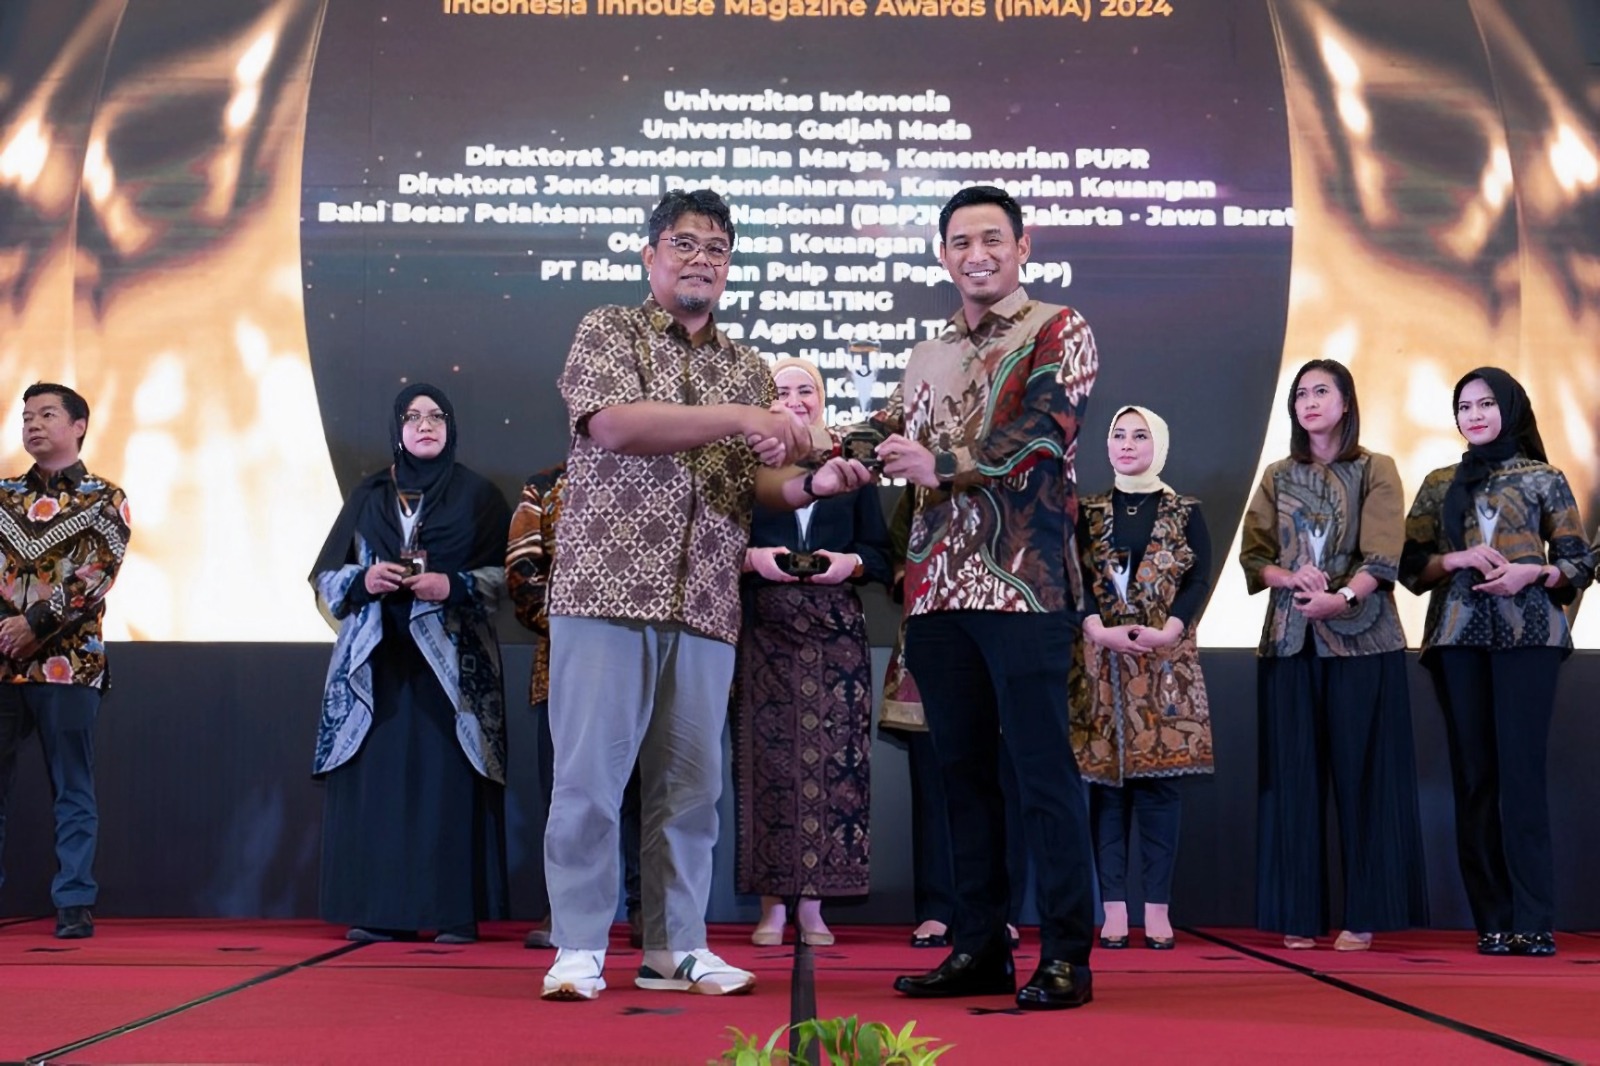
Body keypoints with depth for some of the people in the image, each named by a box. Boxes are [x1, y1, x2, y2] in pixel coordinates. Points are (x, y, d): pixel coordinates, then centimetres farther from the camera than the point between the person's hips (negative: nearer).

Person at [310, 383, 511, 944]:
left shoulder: (478, 496, 8)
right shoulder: (367, 497, 15)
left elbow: (506, 575, 1)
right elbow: (327, 577, 13)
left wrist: (454, 586, -15)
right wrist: (363, 580, -7)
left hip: (450, 661, -2)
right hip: (376, 660, 3)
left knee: (448, 782, -8)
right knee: (376, 779, -4)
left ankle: (456, 912, -5)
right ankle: (379, 911, 1)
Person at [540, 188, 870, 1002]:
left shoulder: (747, 369, 18)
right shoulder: (608, 331, 6)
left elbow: (757, 486, 12)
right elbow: (612, 423, -13)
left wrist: (812, 484, -10)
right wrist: (735, 419, -18)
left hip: (704, 603, 4)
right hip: (607, 588, -4)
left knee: (690, 782, 6)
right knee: (590, 773, -4)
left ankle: (673, 947, 15)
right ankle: (579, 948, 6)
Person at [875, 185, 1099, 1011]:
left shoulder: (1059, 332, 3)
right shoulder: (927, 358, 20)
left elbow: (1046, 429, -11)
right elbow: (897, 445, 20)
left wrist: (946, 464, -20)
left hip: (1022, 585, -6)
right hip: (939, 587, 6)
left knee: (1041, 767, -6)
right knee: (962, 769, 8)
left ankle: (1066, 954, 1)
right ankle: (979, 948, 16)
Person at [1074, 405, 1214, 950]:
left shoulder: (1186, 513, 9)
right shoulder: (1086, 512, 10)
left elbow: (1200, 580, -1)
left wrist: (1167, 631, -16)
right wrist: (1100, 631, -15)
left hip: (1166, 662, 0)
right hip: (1100, 661, 1)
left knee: (1159, 781, -2)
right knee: (1105, 779, -1)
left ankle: (1158, 908, 2)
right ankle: (1114, 908, 2)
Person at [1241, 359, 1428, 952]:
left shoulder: (1376, 471, 4)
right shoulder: (1277, 478, 13)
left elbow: (1382, 558, -7)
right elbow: (1252, 557, 6)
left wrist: (1342, 596, -23)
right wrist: (1289, 577, -14)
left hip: (1361, 638, -3)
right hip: (1289, 638, 3)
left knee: (1362, 771, -2)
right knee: (1294, 775, 1)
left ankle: (1363, 915, 4)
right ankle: (1299, 915, 6)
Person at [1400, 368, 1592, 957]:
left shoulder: (1542, 479, 8)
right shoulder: (1438, 484, 15)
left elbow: (1580, 561, 7)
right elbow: (1411, 564, 11)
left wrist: (1530, 573, -12)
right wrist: (1457, 559, -8)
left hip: (1526, 634, -3)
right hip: (1459, 637, 3)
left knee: (1521, 770, -9)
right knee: (1473, 773, 0)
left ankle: (1532, 923, -7)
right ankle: (1492, 920, 3)